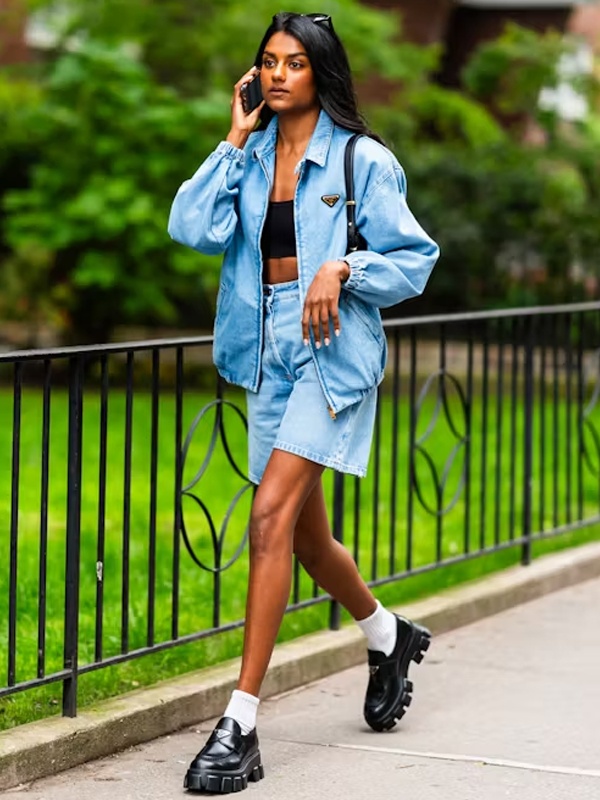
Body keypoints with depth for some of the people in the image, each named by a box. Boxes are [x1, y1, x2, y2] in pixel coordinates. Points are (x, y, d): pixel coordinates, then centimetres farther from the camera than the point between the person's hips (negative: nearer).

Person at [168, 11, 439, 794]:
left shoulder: (361, 161, -4)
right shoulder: (249, 157, 9)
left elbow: (414, 259, -2)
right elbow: (195, 228, -7)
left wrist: (343, 267, -18)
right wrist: (235, 141, -6)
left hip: (332, 355, -6)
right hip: (269, 354, 6)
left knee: (271, 515, -19)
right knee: (306, 537, 16)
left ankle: (240, 726, -18)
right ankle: (389, 636, 46)